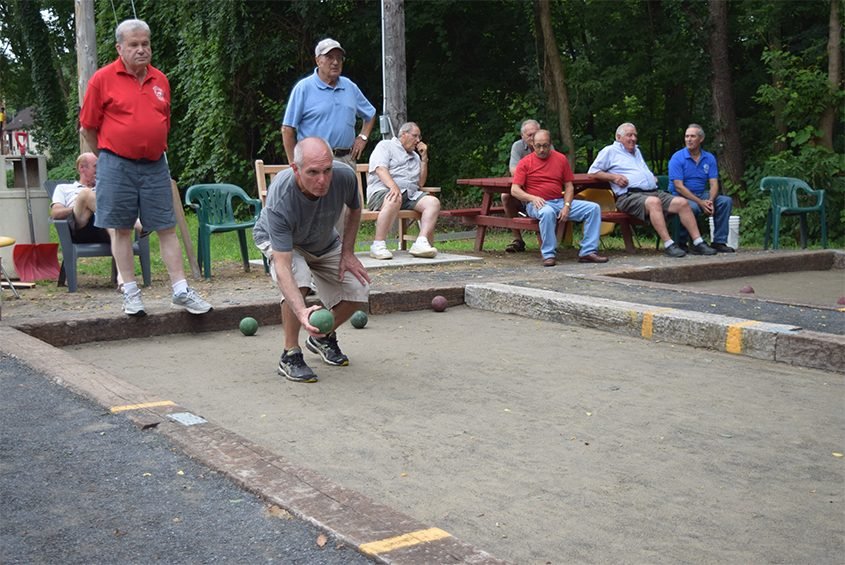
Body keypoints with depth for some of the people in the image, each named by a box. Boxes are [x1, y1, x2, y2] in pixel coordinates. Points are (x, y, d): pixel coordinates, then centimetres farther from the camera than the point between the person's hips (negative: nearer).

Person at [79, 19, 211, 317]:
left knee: (167, 228, 3)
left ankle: (181, 291, 7)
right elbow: (87, 127, 3)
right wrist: (109, 156, 10)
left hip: (155, 166, 3)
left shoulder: (160, 80, 9)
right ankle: (131, 293, 12)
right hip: (117, 166, -3)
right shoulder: (103, 79, -3)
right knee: (122, 229, 4)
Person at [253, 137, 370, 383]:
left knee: (358, 293, -8)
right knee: (298, 280, -35)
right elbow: (282, 265, -47)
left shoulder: (345, 176, -30)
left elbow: (354, 210, -4)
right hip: (278, 241, -4)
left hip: (324, 243, 5)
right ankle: (290, 355, -17)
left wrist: (347, 252, -7)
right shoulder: (279, 202, -42)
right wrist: (301, 311, -60)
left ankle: (323, 337, 22)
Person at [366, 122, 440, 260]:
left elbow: (420, 182, 23)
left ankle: (421, 242, -34)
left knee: (433, 202, -20)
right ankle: (378, 245, -36)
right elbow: (380, 169, -7)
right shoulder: (386, 145, 11)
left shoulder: (415, 156, 31)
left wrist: (424, 158, 16)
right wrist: (394, 186, -26)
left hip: (410, 194, 6)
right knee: (394, 200, -41)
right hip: (383, 191, -6)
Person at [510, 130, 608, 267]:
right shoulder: (525, 163, 2)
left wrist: (566, 206, -7)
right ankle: (548, 255, -29)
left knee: (594, 208, -11)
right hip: (537, 204, -4)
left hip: (560, 202, 4)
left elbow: (569, 186, 11)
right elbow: (514, 190, -4)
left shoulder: (561, 159, 11)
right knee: (547, 212, -41)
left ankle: (588, 251, -14)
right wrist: (533, 198, -21)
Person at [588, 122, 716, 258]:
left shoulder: (636, 151, 34)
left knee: (682, 202, -15)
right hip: (630, 196, -8)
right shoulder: (610, 151, 10)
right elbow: (593, 171, 4)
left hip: (654, 192, 8)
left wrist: (653, 178, 20)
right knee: (654, 202, -39)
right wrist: (614, 177, -8)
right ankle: (668, 244, -42)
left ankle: (697, 243, -16)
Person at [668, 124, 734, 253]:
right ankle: (681, 242, -16)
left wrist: (710, 201, -22)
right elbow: (679, 187, -15)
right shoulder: (677, 158, -8)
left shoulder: (709, 158, 7)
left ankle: (719, 241, -10)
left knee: (726, 201, -16)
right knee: (692, 207, -37)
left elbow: (714, 184, 0)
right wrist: (700, 202, -22)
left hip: (702, 194, 5)